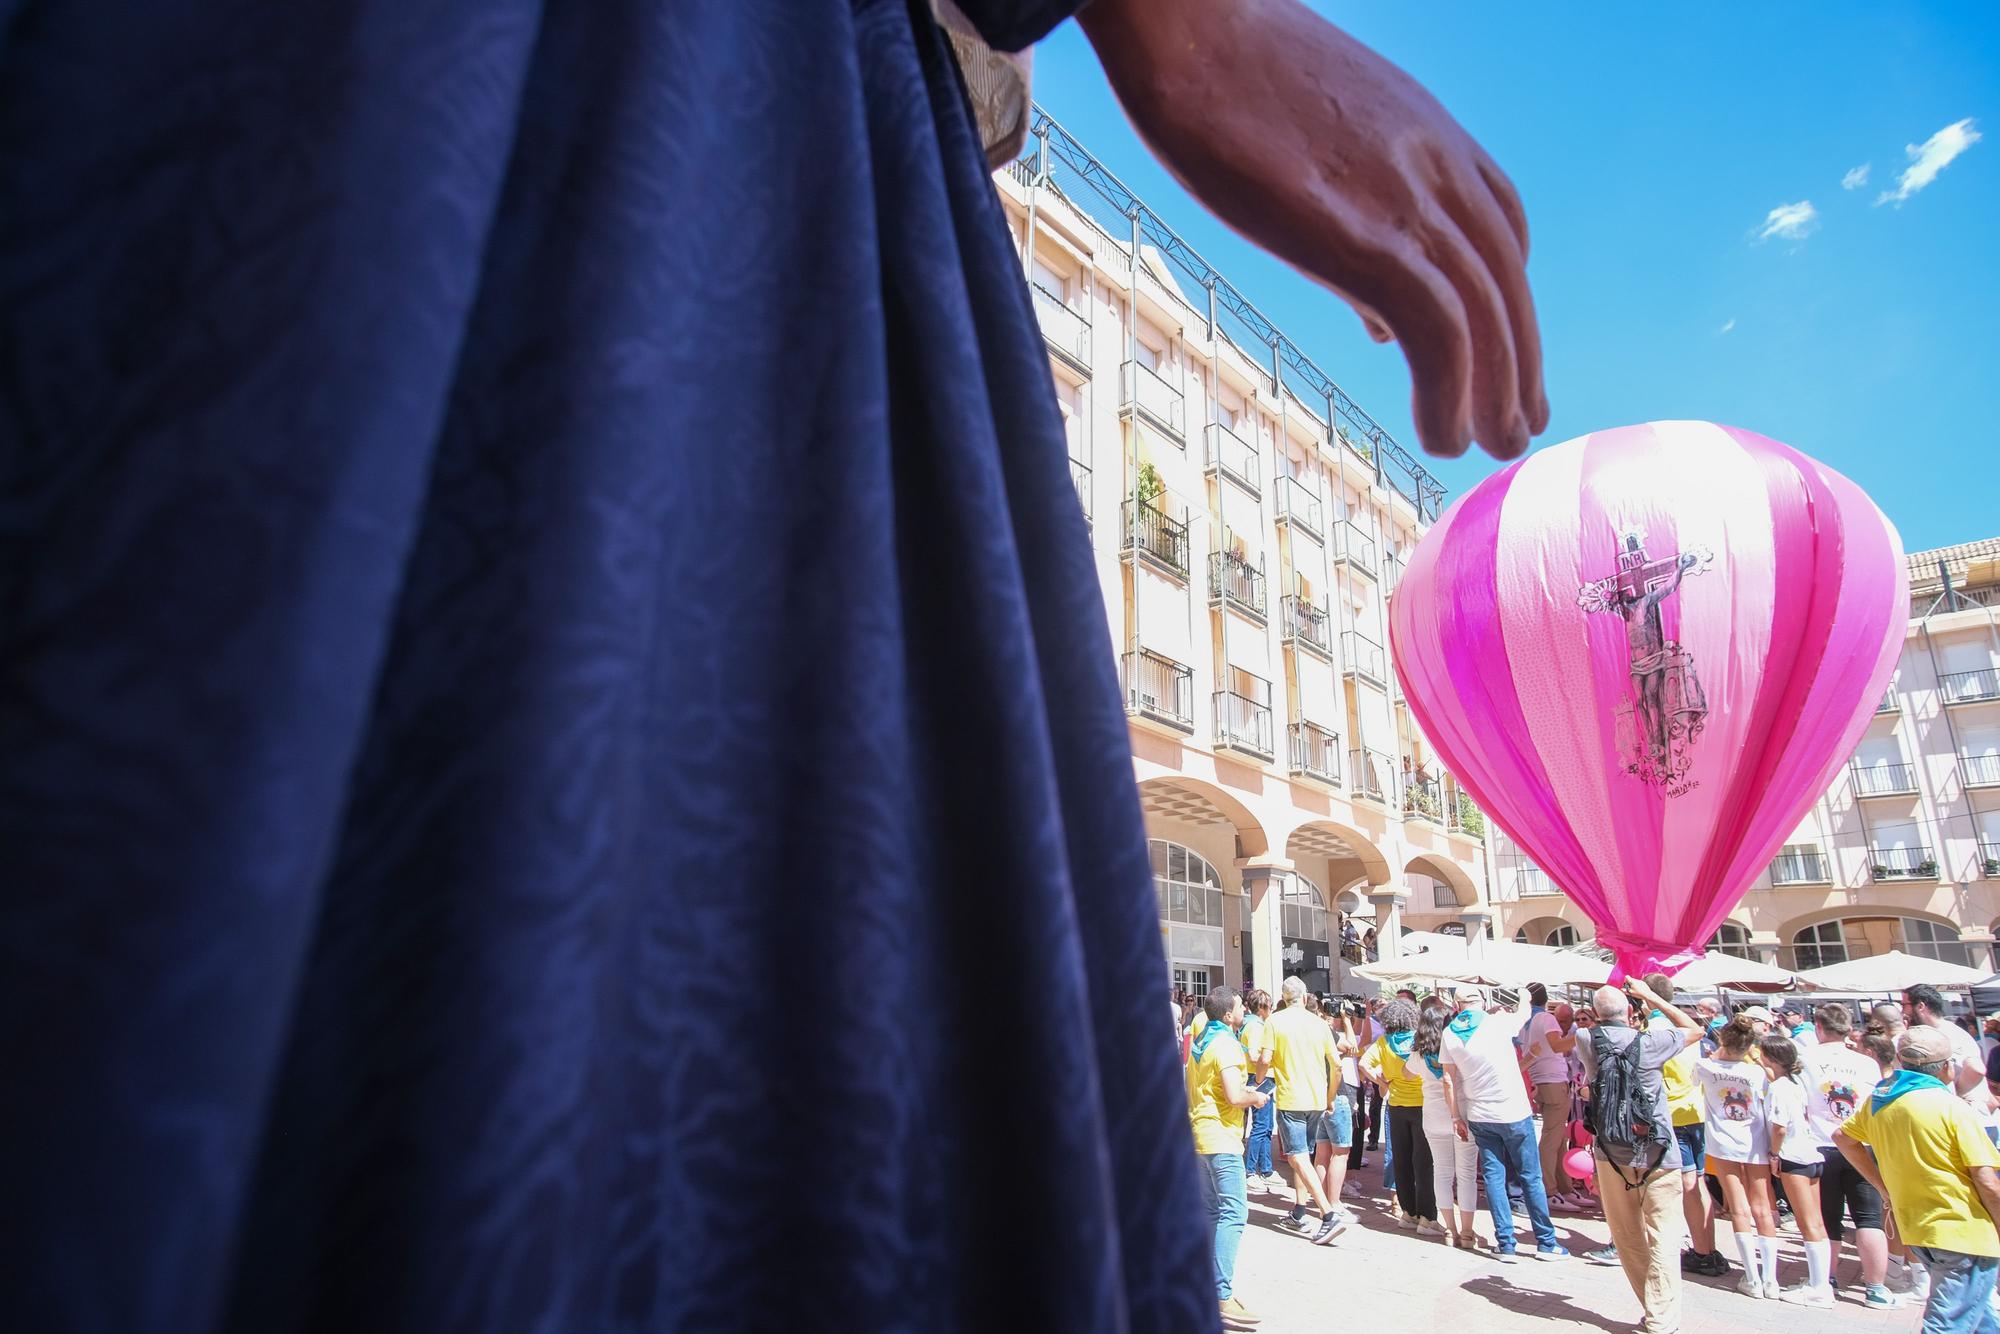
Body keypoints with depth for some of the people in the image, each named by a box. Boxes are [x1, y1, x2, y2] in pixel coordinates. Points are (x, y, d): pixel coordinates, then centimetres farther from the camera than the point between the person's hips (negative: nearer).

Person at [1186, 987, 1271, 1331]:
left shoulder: (1200, 1039, 11)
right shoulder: (1226, 1044, -17)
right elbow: (1234, 1097, -24)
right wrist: (1256, 1098, -5)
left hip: (1200, 1135, 10)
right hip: (1221, 1138, -10)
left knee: (1213, 1211, 16)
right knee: (1233, 1213, -9)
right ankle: (1222, 1299, -11)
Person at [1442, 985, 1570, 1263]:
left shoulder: (1450, 1034, -2)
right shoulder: (1498, 1022, -12)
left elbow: (1449, 1079, 1)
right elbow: (1524, 1013, 10)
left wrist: (1456, 1117, 9)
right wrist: (1524, 996, 31)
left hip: (1479, 1116, 3)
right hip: (1513, 1113, -3)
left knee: (1493, 1176, 9)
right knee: (1530, 1177, 9)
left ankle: (1505, 1244, 9)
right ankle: (1546, 1242, 18)